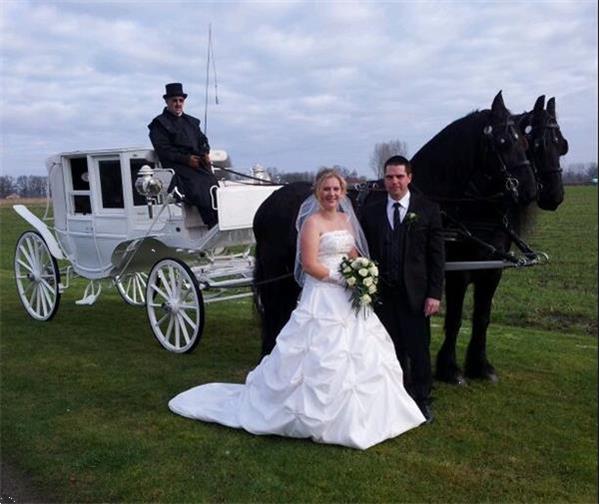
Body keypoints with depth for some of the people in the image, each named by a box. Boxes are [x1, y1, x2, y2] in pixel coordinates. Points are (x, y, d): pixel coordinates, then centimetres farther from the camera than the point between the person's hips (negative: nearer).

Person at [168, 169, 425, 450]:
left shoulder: (347, 220, 13)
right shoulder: (312, 222, -9)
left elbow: (355, 258, 15)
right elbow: (310, 265, -16)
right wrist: (342, 278, -16)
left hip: (348, 299, 8)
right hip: (322, 298, -8)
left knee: (361, 355, 12)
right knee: (322, 360, -3)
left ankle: (352, 415, 28)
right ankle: (319, 418, 14)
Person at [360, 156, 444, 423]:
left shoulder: (428, 210, -1)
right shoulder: (370, 212, 5)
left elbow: (436, 256, -2)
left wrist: (434, 294, -8)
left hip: (414, 294, -2)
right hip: (382, 294, 2)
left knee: (419, 349, 7)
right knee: (393, 350, 11)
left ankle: (422, 400, 24)